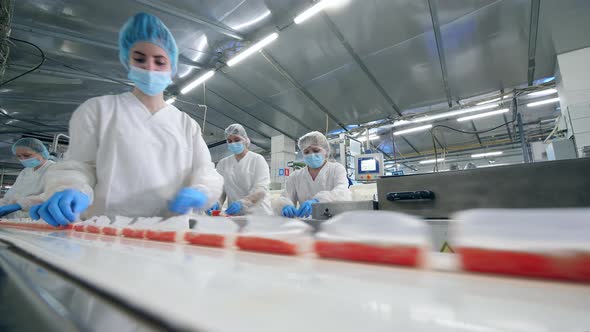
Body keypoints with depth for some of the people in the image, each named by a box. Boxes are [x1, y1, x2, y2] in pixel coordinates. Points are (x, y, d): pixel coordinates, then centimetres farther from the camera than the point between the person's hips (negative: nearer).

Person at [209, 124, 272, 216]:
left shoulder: (257, 159, 0)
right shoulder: (222, 163, 11)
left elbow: (261, 189, -11)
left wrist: (241, 203, -26)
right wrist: (216, 203, -17)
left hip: (258, 214, -3)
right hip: (234, 215, 4)